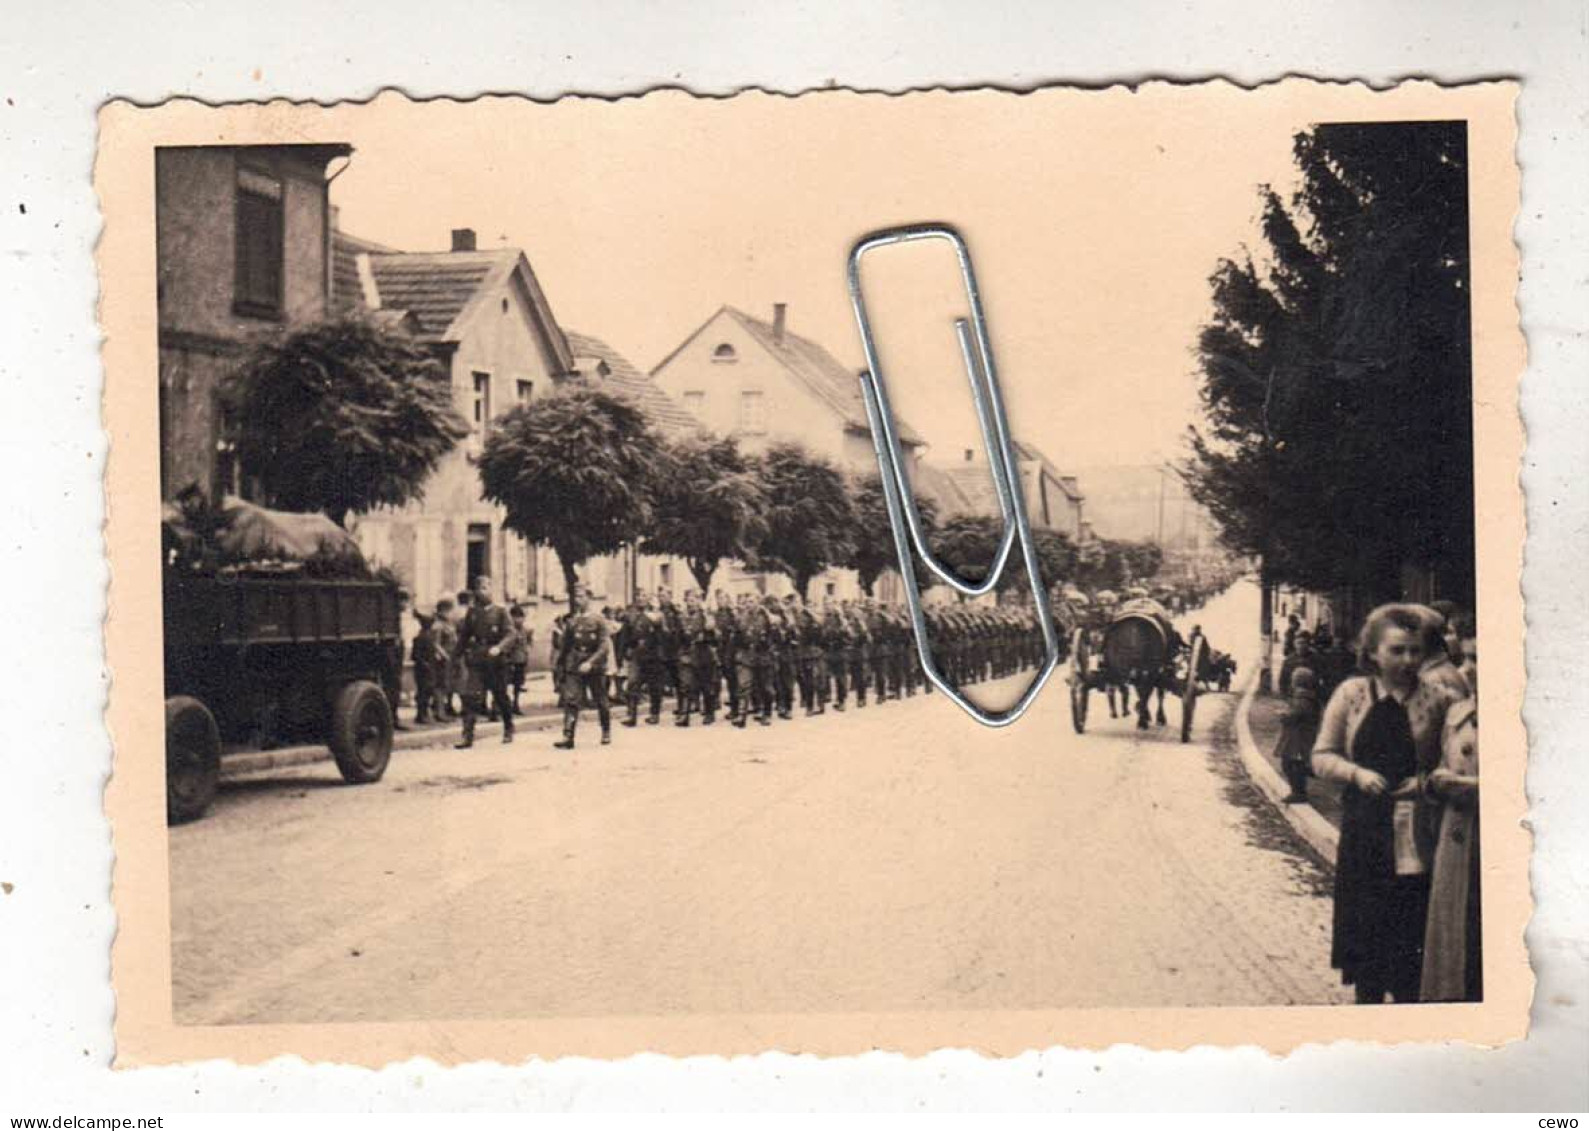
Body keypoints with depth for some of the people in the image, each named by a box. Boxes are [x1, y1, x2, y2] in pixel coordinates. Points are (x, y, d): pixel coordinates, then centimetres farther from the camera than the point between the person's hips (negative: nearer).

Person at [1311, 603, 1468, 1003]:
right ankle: (1367, 997, 27)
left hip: (1415, 836, -2)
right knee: (1365, 922, 11)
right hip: (1365, 831, 2)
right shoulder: (1352, 693, 0)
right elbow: (1322, 756, 4)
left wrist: (1429, 779, -16)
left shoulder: (1438, 698, -4)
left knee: (1413, 924, -1)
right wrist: (1357, 773, -13)